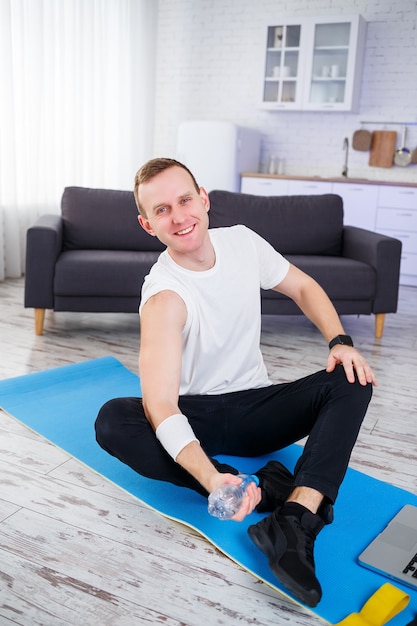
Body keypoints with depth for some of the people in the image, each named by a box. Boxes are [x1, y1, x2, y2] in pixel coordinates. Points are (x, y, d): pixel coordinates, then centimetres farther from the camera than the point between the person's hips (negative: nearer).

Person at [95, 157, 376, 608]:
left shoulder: (243, 242, -6)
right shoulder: (164, 296, -23)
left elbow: (304, 287, 9)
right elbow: (161, 407, -33)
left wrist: (340, 342, -9)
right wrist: (211, 479, -49)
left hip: (255, 409, 4)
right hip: (195, 417, -3)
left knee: (351, 381, -18)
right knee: (112, 421, -31)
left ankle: (295, 519, -35)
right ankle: (264, 488, -30)